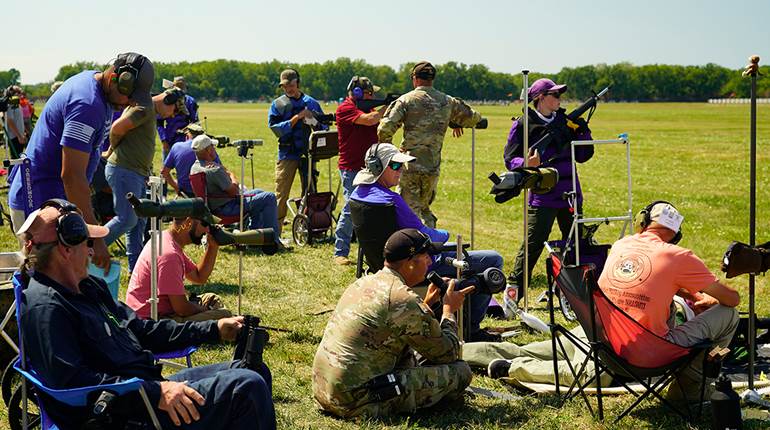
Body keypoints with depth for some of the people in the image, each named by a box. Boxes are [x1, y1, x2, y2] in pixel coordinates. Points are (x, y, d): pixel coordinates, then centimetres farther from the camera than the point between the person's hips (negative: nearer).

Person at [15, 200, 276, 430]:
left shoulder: (88, 287, 16)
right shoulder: (46, 308, -17)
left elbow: (142, 329, 23)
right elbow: (72, 382, -27)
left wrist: (215, 330, 18)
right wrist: (155, 392, -29)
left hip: (152, 386, 11)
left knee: (256, 372, 13)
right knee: (245, 387, -18)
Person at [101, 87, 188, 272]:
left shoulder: (151, 111, 19)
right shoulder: (145, 107, -14)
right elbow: (117, 128, -23)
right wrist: (113, 149, -5)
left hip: (138, 173, 10)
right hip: (124, 171, -10)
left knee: (138, 222, 11)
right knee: (127, 219, -9)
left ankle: (136, 268, 15)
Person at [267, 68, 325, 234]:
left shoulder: (311, 102, 8)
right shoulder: (278, 104, 3)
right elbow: (275, 128, -9)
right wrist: (296, 118, -17)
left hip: (307, 153, 2)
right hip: (287, 154, -2)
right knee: (281, 195, -1)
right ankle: (275, 231, 5)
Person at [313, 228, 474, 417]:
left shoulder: (364, 282, 10)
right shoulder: (405, 301, -15)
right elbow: (448, 354, -3)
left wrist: (426, 304, 24)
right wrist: (449, 310, 12)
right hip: (357, 404, -9)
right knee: (460, 371, -3)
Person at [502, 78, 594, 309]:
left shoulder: (565, 121, 10)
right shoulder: (523, 125, -5)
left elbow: (582, 156, 12)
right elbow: (510, 160, -8)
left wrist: (583, 133, -4)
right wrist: (526, 163, -28)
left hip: (570, 194, 6)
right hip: (543, 196, -6)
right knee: (532, 245, -11)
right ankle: (512, 294, -7)